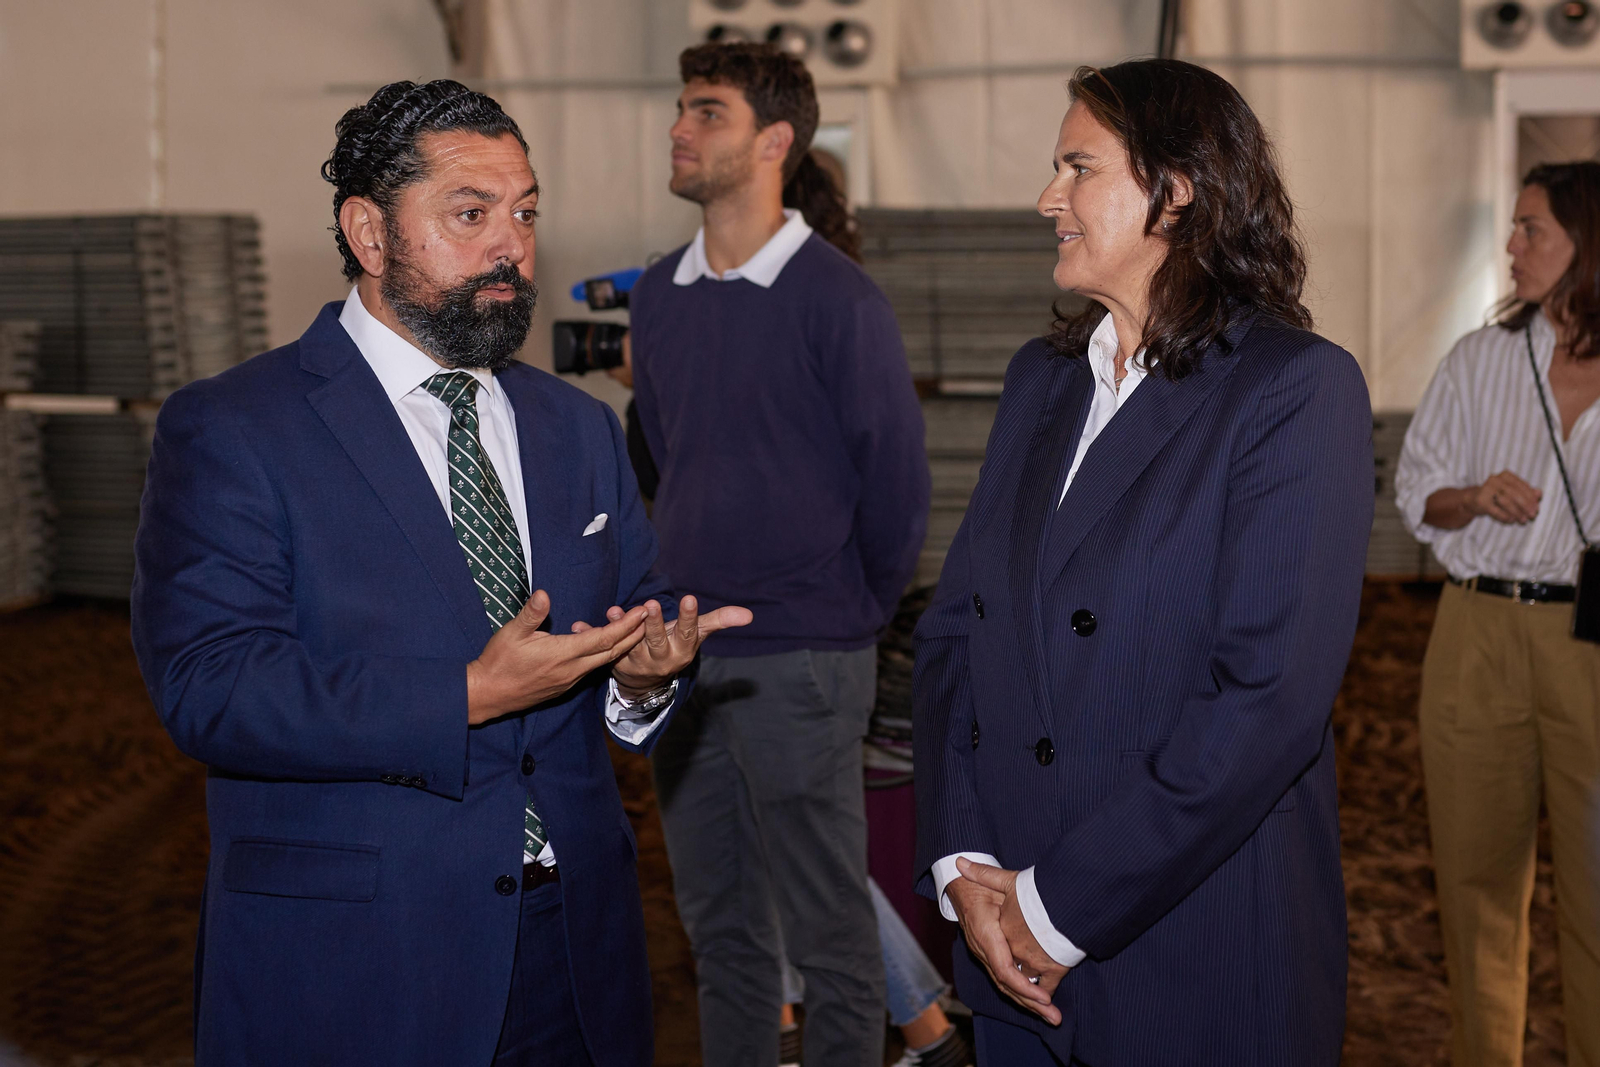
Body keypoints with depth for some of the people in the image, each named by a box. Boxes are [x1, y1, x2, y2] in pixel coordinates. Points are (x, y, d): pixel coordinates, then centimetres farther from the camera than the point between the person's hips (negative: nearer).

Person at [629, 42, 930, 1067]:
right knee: (719, 925, 16)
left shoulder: (840, 301, -11)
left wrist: (851, 618, 3)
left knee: (826, 932, 5)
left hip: (800, 667, -6)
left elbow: (897, 487, -6)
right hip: (683, 654, 6)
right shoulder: (659, 294, 7)